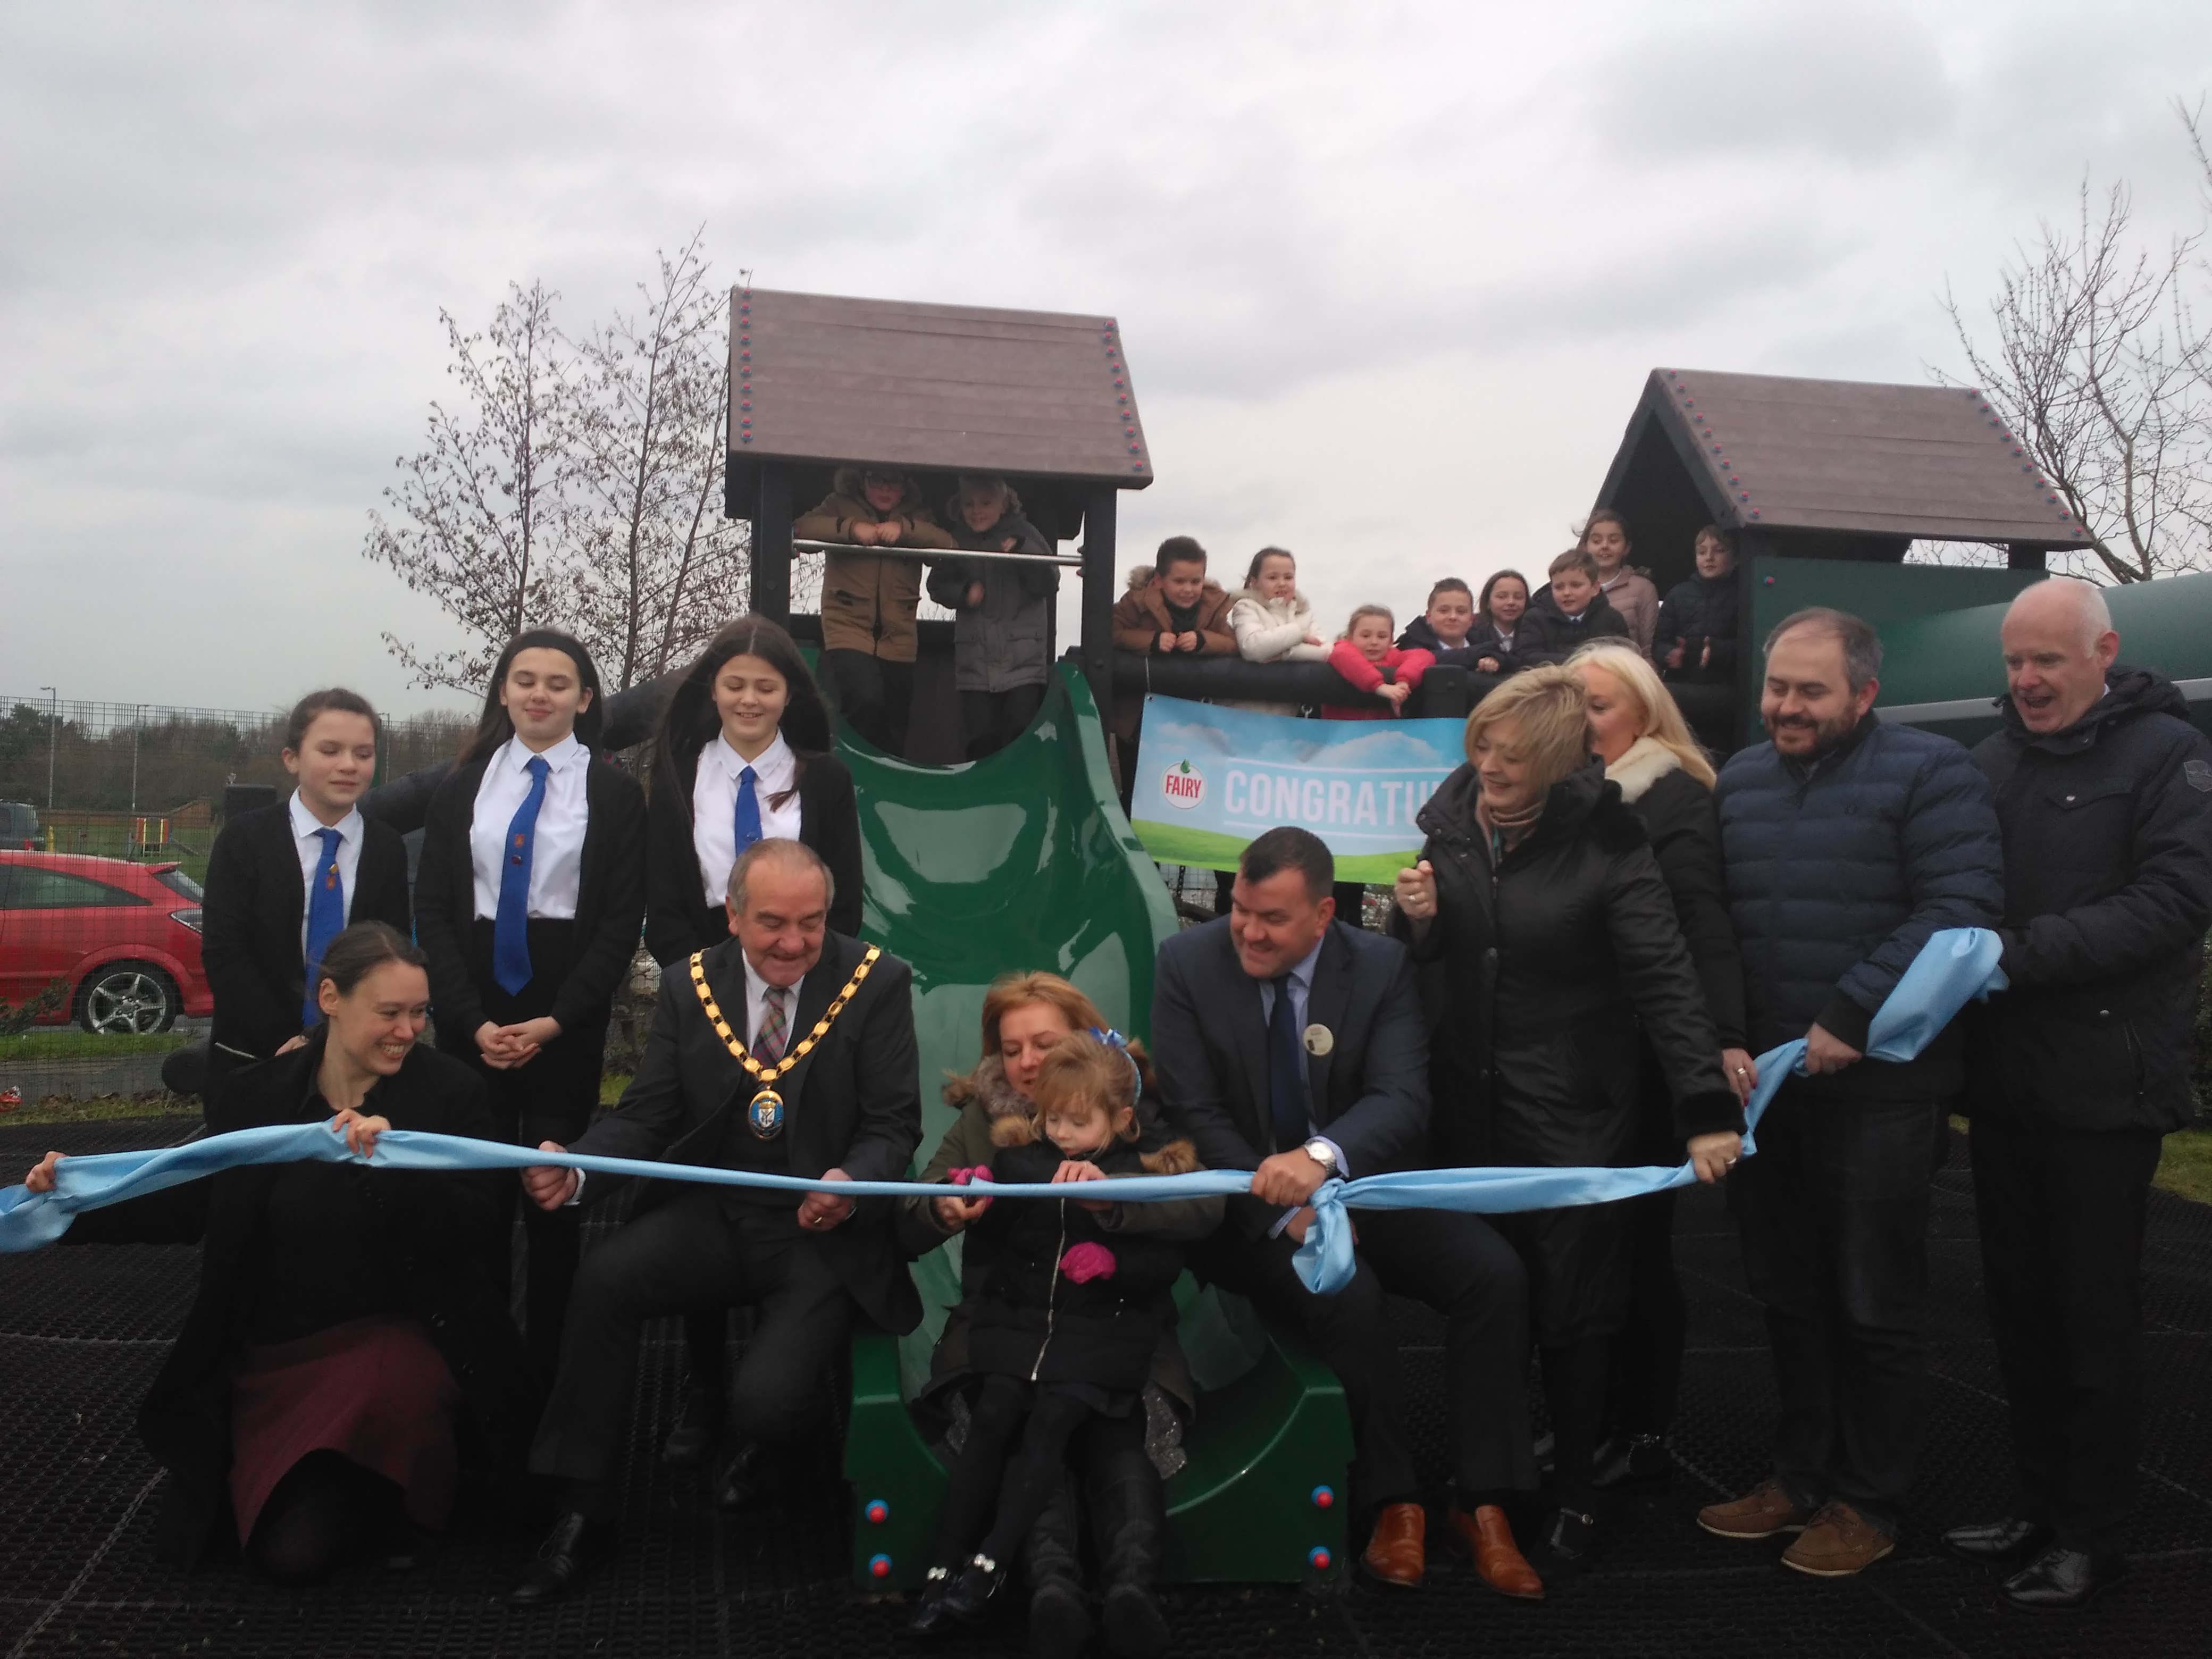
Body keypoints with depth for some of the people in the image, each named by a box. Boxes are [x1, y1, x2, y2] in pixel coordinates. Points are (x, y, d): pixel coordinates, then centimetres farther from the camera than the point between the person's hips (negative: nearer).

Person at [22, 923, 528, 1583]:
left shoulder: (450, 1090, -9)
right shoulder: (258, 1095, -2)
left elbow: (481, 1229, -16)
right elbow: (200, 1205, 12)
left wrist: (395, 1162, -31)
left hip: (402, 1337, -2)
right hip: (279, 1353, 2)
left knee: (395, 1388, -38)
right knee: (292, 1552, -12)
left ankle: (407, 1497, 0)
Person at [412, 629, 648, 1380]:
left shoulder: (615, 795, 2)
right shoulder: (461, 789, 9)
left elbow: (622, 923, -2)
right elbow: (432, 909, 4)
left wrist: (556, 1021, -11)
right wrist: (474, 1020, -8)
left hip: (568, 1024, -2)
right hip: (471, 1019, 2)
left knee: (554, 1199, 2)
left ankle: (548, 1369, 13)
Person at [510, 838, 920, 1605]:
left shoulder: (877, 983, -7)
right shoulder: (689, 987, 2)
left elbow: (893, 1125, -9)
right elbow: (644, 1114, 0)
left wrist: (852, 1184, -31)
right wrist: (576, 1170, -21)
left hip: (822, 1233, -3)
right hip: (711, 1214, 3)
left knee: (764, 1399, -23)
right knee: (603, 1277, -26)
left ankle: (773, 1447, 20)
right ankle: (584, 1509, -7)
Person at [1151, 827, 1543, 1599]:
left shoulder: (1381, 966, -6)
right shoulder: (1188, 963, -8)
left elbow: (1402, 1099, -18)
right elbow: (1196, 1115, -10)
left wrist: (1321, 1156, -40)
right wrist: (1287, 1211, -23)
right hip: (1249, 1208, -2)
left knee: (1496, 1271, -21)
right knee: (1346, 1291, -32)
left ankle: (1483, 1505, -10)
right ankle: (1393, 1502, -11)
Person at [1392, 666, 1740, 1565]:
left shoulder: (1604, 840, -14)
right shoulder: (1451, 821, 0)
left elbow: (1664, 976, -17)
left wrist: (1708, 1107, -23)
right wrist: (1418, 918, -11)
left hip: (1575, 1110, -4)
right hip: (1470, 1099, 4)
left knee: (1574, 1307, 5)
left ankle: (1574, 1490, 22)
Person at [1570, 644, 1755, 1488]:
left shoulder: (1674, 798, -9)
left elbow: (1704, 925, -19)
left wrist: (1726, 1036, -30)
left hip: (1641, 1060, -6)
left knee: (1635, 1241, 4)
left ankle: (1644, 1429, 17)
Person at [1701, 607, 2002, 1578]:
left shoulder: (1928, 772, -8)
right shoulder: (1739, 780, 10)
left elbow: (1959, 911, -18)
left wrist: (1849, 1020, -22)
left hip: (1881, 1086, -5)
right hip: (1765, 1081, 6)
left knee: (1874, 1304, 6)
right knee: (1789, 1292, 16)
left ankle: (1867, 1503, 21)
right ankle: (1801, 1472, 31)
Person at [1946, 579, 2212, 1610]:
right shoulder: (1992, 761, 12)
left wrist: (2026, 954, -21)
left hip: (2104, 1085, -5)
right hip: (2003, 1080, 5)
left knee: (2094, 1318, 4)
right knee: (2018, 1305, 12)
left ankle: (2092, 1534, 17)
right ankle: (2039, 1505, 26)